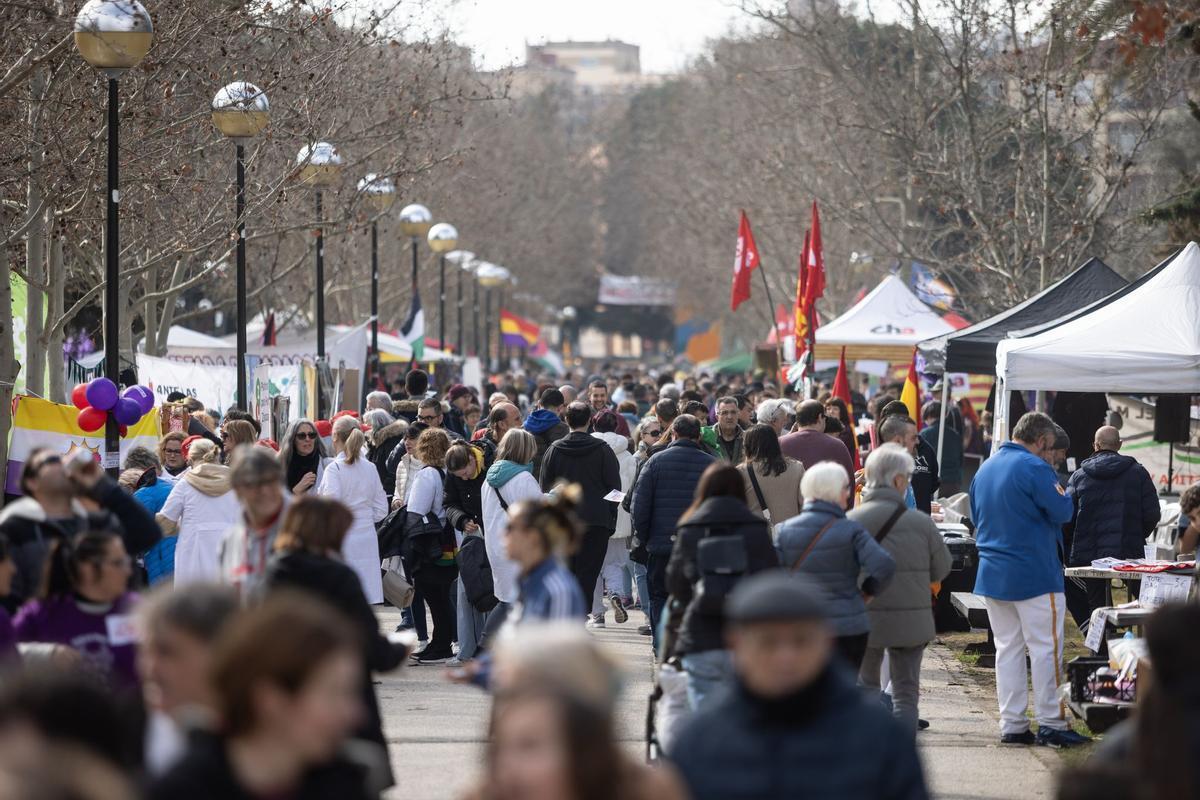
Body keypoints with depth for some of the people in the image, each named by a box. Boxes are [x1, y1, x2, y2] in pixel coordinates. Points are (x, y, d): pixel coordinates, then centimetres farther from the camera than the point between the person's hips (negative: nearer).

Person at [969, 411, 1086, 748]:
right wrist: (1061, 494, 5)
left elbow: (975, 515, 19)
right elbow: (1063, 512, -15)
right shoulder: (1035, 468, -16)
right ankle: (1050, 722, 0)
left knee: (1007, 647, 11)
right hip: (1034, 574, -7)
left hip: (992, 573, 7)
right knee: (1046, 648, 0)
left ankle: (1012, 724, 11)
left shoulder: (985, 468, 10)